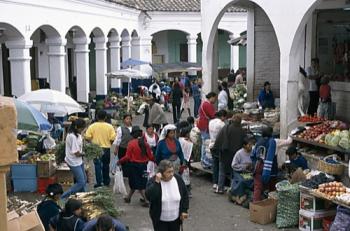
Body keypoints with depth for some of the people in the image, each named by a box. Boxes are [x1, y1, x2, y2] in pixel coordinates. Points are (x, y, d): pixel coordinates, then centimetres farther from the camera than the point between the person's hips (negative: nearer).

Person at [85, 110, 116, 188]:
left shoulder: (92, 126, -8)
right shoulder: (109, 126, -7)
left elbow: (87, 137, -11)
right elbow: (113, 138, -11)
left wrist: (92, 143, 8)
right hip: (106, 148, 1)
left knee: (98, 165, 4)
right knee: (106, 165, 17)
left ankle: (99, 182, -2)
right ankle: (106, 181, 28)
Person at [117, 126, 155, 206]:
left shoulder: (131, 143, -15)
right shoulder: (145, 144, -3)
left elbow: (127, 157, -14)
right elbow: (150, 156, 0)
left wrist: (120, 161, 1)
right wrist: (155, 160, 20)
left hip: (133, 165, -4)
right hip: (143, 165, 4)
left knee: (138, 184, 6)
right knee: (135, 183, 18)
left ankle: (146, 200, 2)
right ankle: (128, 197, 30)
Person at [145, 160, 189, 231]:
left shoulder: (178, 179, -7)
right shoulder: (153, 181, -16)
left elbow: (185, 195, 4)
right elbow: (149, 196, -30)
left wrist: (184, 210, -1)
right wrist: (156, 182, -35)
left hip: (175, 218, 3)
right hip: (159, 219, -3)